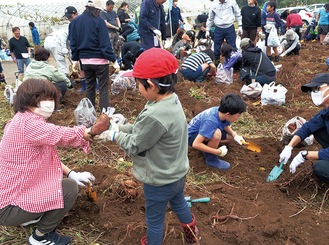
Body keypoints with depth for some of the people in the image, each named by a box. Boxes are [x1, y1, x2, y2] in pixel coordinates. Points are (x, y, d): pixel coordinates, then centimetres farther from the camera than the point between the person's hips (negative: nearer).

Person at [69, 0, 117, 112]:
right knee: (103, 88, 1)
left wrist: (75, 59, 17)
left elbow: (73, 43, 8)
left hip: (85, 61, 5)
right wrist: (114, 60, -12)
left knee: (90, 87, 19)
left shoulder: (75, 21, 4)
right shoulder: (99, 21, -12)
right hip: (100, 60, -5)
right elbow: (105, 44, -16)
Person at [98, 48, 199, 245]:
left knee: (155, 219, 17)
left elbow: (134, 145, -21)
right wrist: (120, 129, 1)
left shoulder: (155, 116, -36)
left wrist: (114, 136, -5)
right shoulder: (172, 101, -6)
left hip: (160, 180, -9)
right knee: (178, 203, 34)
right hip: (177, 173, 9)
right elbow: (142, 128, 5)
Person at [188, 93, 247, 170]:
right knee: (216, 134, -35)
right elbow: (196, 144, -38)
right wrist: (218, 152, -31)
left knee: (232, 136, 0)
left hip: (204, 129, 8)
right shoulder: (211, 121, -38)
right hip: (192, 136, -8)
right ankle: (211, 159, -12)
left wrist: (235, 135, -12)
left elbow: (226, 125, 7)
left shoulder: (222, 112, -18)